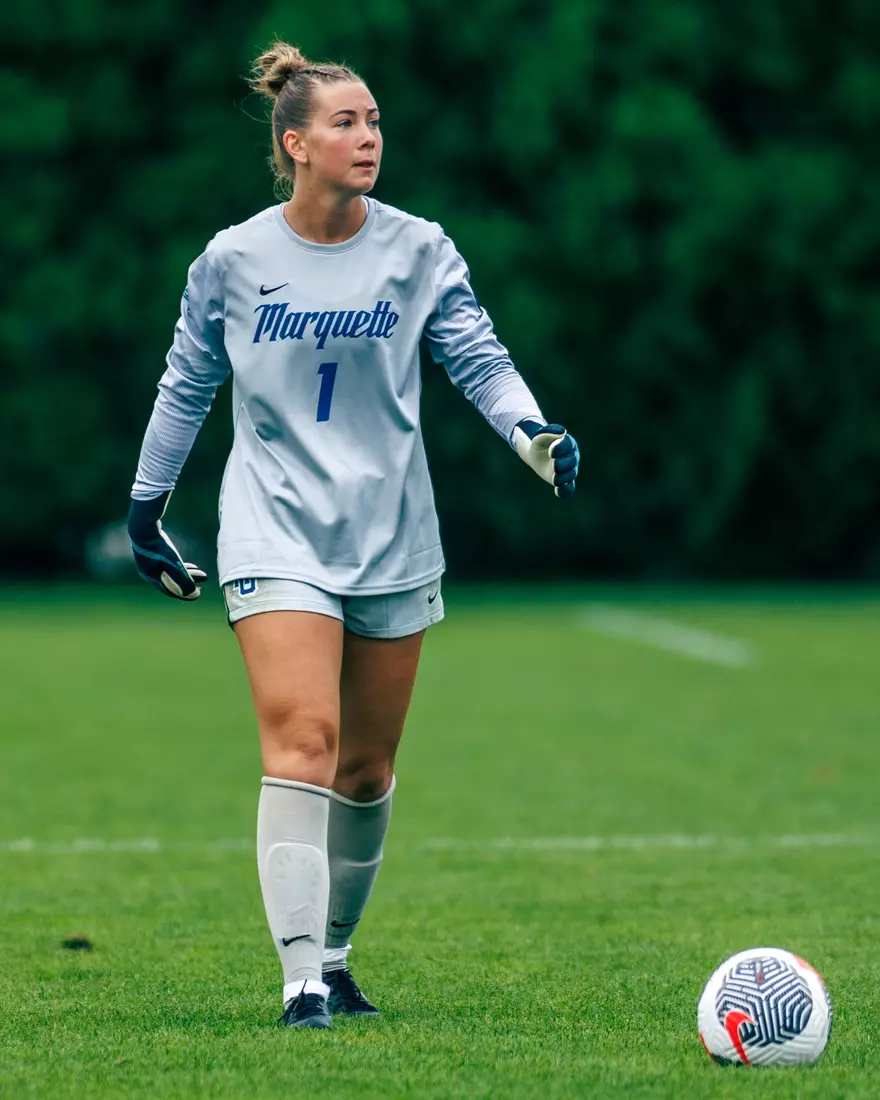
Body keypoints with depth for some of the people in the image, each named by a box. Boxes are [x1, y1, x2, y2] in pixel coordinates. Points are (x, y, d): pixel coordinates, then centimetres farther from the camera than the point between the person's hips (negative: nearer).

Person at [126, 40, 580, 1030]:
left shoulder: (418, 251, 0)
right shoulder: (232, 261, -1)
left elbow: (479, 359, -1)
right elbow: (185, 386, 10)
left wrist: (534, 435, -20)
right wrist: (145, 506, 15)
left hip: (391, 539, 2)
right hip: (275, 533, -2)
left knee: (366, 768, 8)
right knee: (303, 740, -18)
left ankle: (333, 958, 27)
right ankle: (301, 983, -20)